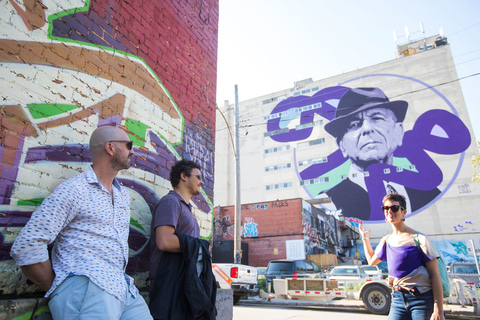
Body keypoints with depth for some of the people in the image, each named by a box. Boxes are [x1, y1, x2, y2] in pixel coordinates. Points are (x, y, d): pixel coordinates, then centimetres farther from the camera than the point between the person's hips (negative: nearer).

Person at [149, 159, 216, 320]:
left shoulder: (186, 208, 23)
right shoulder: (170, 201, -8)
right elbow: (165, 241, -23)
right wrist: (201, 247, -11)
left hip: (188, 284, 9)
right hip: (170, 283, -9)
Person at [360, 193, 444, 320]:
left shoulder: (419, 239, -9)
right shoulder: (386, 241, 7)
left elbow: (435, 275, -9)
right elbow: (372, 261, 24)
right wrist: (365, 238, 21)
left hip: (421, 298, -4)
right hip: (398, 298, 4)